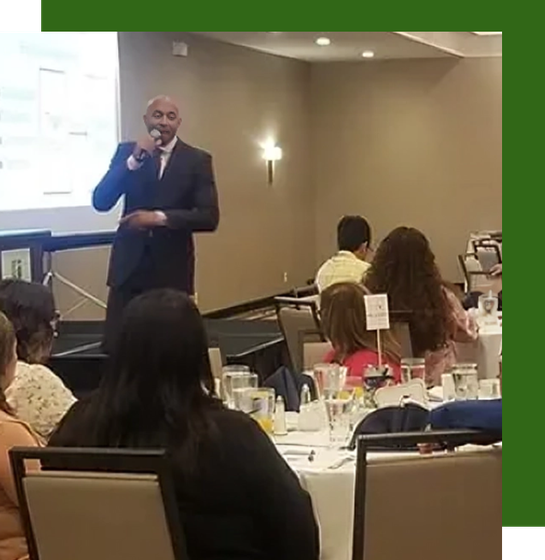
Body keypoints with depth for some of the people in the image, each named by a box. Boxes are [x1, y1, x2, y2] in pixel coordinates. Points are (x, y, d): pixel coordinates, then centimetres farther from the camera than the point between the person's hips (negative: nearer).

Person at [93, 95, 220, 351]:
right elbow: (100, 202, -6)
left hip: (172, 268, -1)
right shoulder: (127, 151, 5)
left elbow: (209, 217, -8)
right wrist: (134, 159, -16)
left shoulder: (197, 159, 1)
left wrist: (160, 217, -19)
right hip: (129, 265, 1)